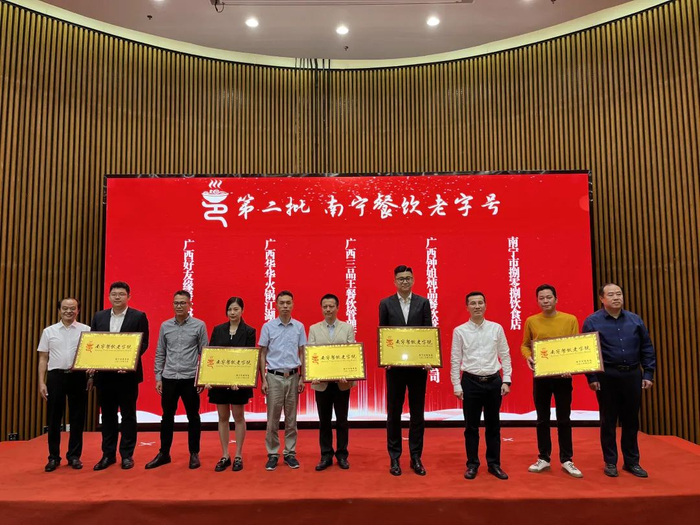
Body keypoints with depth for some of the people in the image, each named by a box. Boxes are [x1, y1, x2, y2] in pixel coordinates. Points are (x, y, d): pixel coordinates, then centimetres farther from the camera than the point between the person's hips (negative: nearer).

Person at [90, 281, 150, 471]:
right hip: (104, 374, 4)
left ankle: (127, 455, 14)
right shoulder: (99, 317, 9)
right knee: (107, 415, 11)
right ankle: (108, 454, 21)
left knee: (128, 415, 5)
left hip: (127, 373, -3)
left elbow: (143, 343, -7)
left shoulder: (139, 316, -3)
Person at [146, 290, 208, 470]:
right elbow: (160, 353, 9)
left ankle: (194, 454, 18)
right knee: (167, 417, 10)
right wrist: (158, 377, 4)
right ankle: (164, 453, 23)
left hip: (190, 379, -2)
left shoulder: (199, 325, -3)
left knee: (193, 417, 6)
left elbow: (204, 353, -1)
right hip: (169, 378, 2)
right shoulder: (165, 326, 5)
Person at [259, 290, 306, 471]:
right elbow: (262, 354, 1)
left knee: (291, 418, 8)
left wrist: (302, 378, 2)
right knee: (273, 418, 3)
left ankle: (290, 453, 18)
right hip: (274, 376, -1)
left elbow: (302, 353, 7)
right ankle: (273, 454, 14)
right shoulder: (268, 326, -2)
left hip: (293, 376, 2)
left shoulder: (299, 327, 3)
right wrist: (263, 379, -4)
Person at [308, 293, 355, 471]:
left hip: (342, 382, 0)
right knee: (324, 421, 8)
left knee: (342, 420, 8)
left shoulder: (348, 328, 3)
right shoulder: (314, 329, 5)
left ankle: (342, 455, 20)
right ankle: (326, 456, 19)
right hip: (321, 382, 1)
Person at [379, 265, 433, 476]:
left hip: (418, 364, 1)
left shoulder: (423, 302, 4)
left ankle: (416, 457, 19)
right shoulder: (386, 304, 2)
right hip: (395, 364, 0)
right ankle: (394, 458, 17)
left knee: (417, 412, 8)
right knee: (394, 412, 7)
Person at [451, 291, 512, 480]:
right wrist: (457, 386, -4)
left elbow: (505, 355, 5)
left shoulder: (497, 328, 2)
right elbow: (455, 360, -1)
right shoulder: (460, 331, -2)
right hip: (471, 382, -1)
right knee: (471, 426, 7)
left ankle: (494, 464, 24)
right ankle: (472, 465, 20)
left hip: (493, 381, 1)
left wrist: (506, 381, 0)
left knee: (493, 426, 11)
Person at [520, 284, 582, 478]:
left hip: (563, 376, 0)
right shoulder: (531, 321, 0)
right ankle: (544, 458, 21)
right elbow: (525, 345, 8)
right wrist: (528, 357, -13)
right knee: (542, 419, 10)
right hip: (540, 376, 1)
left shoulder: (570, 319, -1)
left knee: (564, 419, 8)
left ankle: (566, 460, 20)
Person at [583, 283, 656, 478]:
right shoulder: (592, 321, -5)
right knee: (608, 421, 6)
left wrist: (648, 374, 2)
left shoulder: (635, 319, 6)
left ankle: (632, 462, 24)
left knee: (631, 420, 11)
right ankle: (610, 462, 18)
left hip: (632, 375, 3)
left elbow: (647, 348, 8)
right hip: (607, 377, -3)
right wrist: (592, 377, -9)